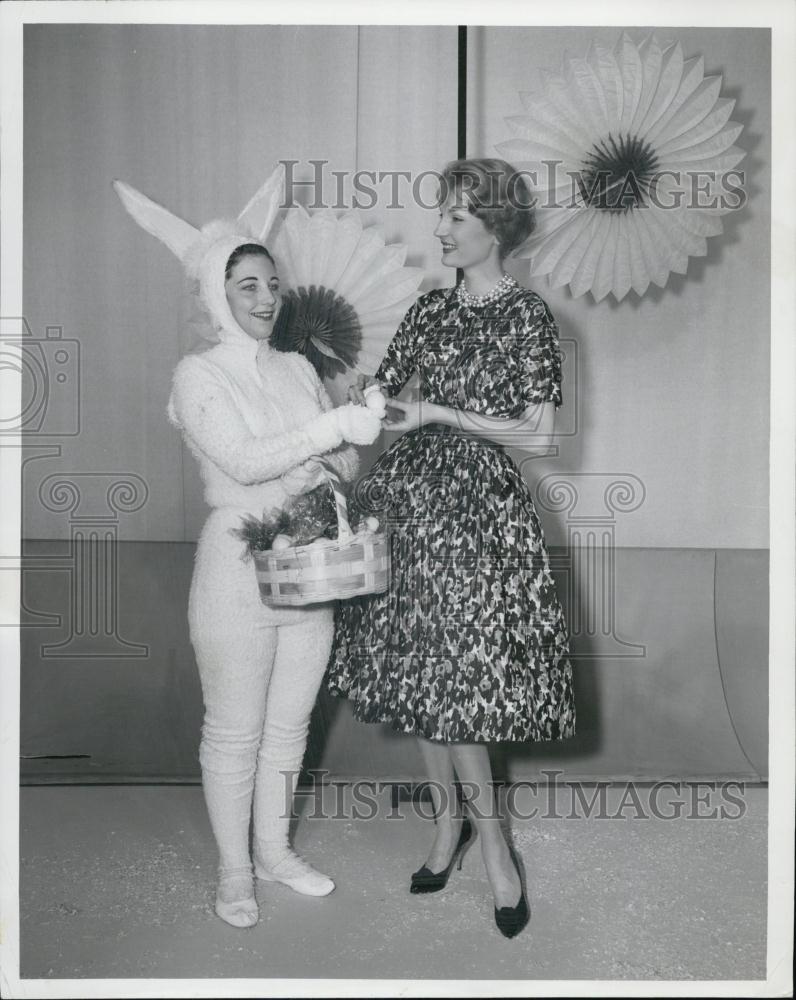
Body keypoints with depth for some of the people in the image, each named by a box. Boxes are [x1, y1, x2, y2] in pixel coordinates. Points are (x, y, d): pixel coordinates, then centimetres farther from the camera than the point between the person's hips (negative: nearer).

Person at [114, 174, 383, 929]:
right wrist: (334, 426, -25)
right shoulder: (197, 374, -7)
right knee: (235, 733, 6)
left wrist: (338, 456, -17)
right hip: (238, 567, -5)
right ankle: (233, 871, 24)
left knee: (288, 725, 16)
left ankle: (275, 850, 34)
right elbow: (242, 462, -20)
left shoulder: (298, 369, 9)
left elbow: (347, 465, 7)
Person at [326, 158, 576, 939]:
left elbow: (539, 436, -11)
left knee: (453, 679, -5)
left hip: (476, 502, -6)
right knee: (417, 670, 10)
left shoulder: (526, 315, -7)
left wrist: (437, 414, -13)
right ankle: (450, 816, 28)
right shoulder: (433, 306, 11)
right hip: (412, 492, 6)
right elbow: (375, 389, 13)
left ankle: (484, 830, 16)